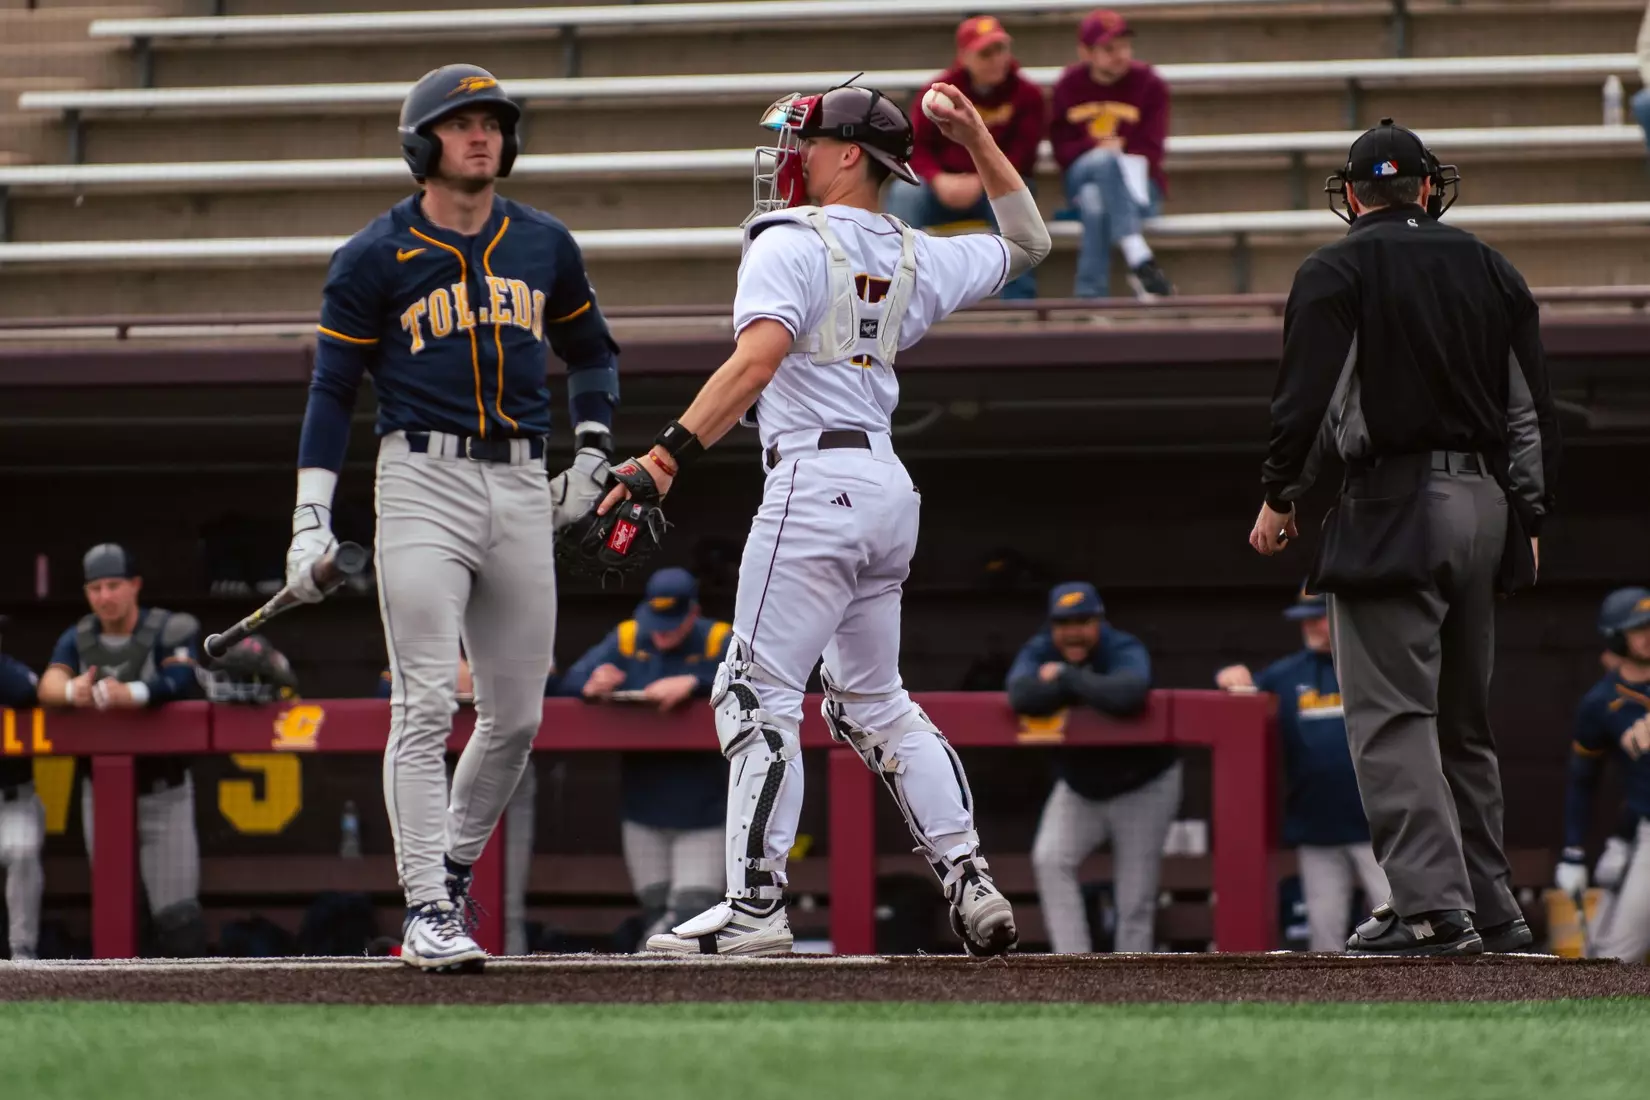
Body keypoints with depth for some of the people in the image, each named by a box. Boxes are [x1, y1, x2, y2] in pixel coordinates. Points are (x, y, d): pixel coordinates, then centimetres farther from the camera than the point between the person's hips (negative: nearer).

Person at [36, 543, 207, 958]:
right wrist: (72, 690, -40)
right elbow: (48, 685, -14)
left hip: (163, 794, -4)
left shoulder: (171, 630, -10)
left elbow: (182, 679, -29)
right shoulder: (78, 639, 3)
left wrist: (132, 694, -50)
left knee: (177, 914, -8)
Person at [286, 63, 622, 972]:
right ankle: (427, 912, -12)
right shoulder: (374, 256, -1)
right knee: (425, 707, -12)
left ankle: (453, 868, 27)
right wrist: (312, 518, -7)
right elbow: (332, 388, 0)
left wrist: (592, 455, 13)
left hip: (519, 487, 5)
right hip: (423, 482, -5)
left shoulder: (544, 246, 12)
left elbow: (589, 350, 26)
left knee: (517, 716, 7)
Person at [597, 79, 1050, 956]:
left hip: (817, 481, -8)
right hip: (888, 487, 8)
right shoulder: (914, 258, 15)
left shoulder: (790, 244, -6)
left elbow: (759, 357, -21)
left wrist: (667, 455, -25)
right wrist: (976, 138, 27)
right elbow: (1025, 244, 31)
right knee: (871, 703, 18)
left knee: (756, 693, -7)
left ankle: (755, 904, -12)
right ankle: (970, 883, 10)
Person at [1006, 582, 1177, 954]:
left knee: (1135, 902, -3)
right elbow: (1022, 696, -34)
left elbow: (1127, 695, -47)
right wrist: (1087, 687, -33)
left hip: (1142, 787, -4)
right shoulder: (1041, 653, -12)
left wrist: (1067, 679, -34)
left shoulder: (1125, 652, -23)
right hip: (1079, 788, 4)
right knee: (1050, 860, -18)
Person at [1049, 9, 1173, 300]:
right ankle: (1139, 260, -51)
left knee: (1096, 203, -37)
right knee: (1105, 160, -37)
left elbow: (1149, 151, -6)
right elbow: (1062, 148, 1)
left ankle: (1089, 298, -43)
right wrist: (1097, 147, -18)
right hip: (1081, 176, 1)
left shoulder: (1149, 84, 0)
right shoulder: (1069, 86, 5)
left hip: (1137, 184, -1)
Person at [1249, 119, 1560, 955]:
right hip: (1486, 507, 6)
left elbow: (1310, 395, -10)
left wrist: (1279, 496, 3)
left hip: (1393, 510, -6)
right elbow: (1533, 409, 14)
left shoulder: (1338, 272, -3)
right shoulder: (1489, 269, 14)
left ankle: (1432, 905, -19)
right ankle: (1490, 907, 14)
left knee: (1392, 714, -8)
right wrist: (1528, 519, 19)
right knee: (1464, 717, 14)